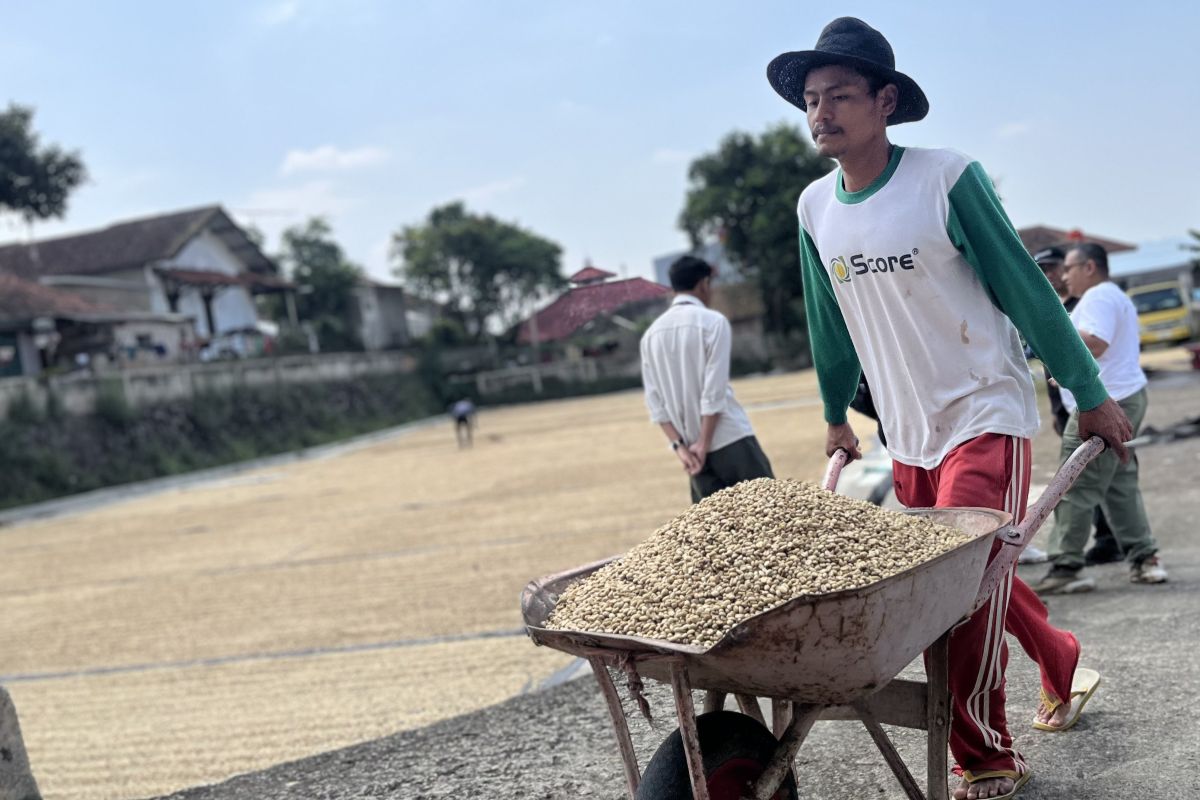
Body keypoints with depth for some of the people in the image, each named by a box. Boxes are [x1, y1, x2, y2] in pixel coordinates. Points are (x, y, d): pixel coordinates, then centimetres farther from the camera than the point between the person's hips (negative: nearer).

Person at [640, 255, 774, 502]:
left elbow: (655, 400, 4)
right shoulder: (713, 321, -7)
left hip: (689, 445, 5)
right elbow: (715, 390, -13)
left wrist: (679, 445, 1)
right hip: (730, 439, -5)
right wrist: (704, 443, -10)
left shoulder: (651, 334, 9)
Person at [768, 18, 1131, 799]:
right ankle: (1062, 664, 41)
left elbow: (1025, 289, -9)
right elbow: (829, 324, 15)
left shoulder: (947, 178, -13)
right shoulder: (816, 207, 3)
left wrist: (1091, 395, -5)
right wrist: (837, 416, 24)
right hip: (908, 434, 6)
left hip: (986, 416, -6)